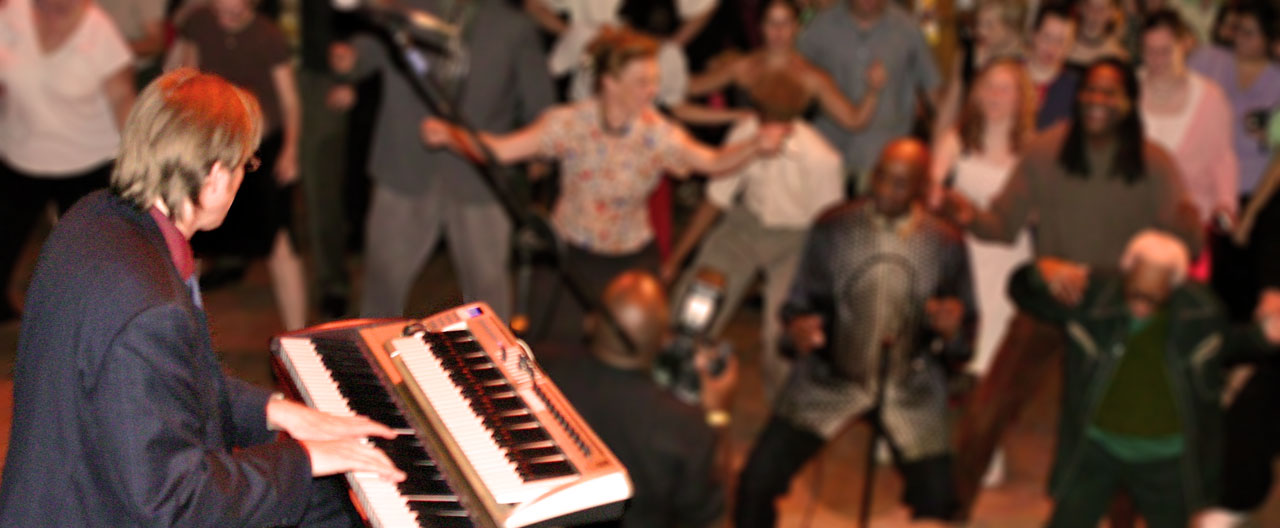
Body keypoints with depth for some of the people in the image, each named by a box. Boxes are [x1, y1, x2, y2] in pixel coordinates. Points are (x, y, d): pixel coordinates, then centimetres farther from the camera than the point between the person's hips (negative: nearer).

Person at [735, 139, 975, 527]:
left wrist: (952, 328, -19)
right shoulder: (833, 228, -2)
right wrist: (797, 326, -18)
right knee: (757, 480, -14)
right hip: (831, 375, 0)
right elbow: (800, 302, 6)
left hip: (912, 387, 1)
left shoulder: (945, 245, -1)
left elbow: (961, 345, 5)